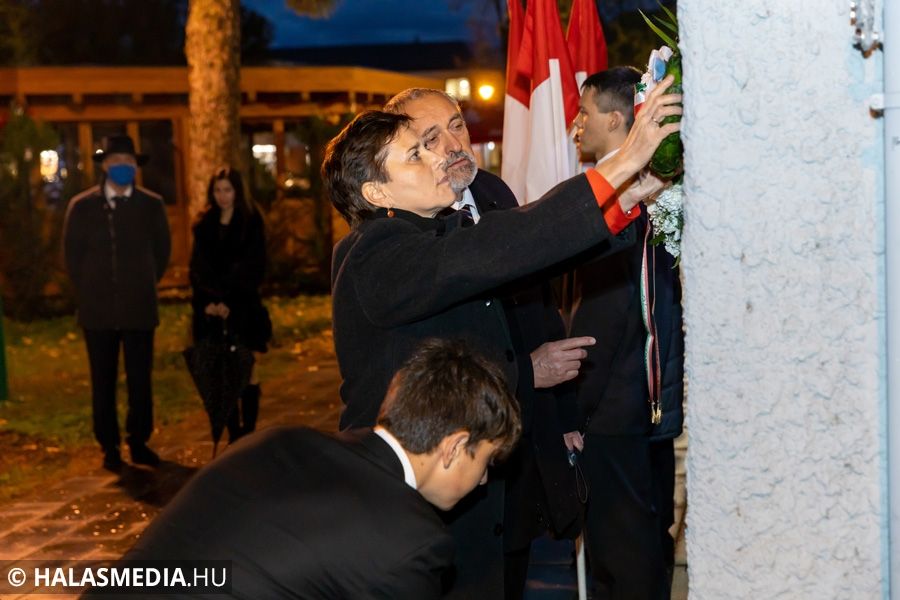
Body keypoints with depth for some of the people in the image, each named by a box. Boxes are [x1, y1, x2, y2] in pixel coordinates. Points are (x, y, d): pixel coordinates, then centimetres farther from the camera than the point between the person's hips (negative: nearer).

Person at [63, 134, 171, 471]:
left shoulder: (151, 205, 3)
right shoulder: (82, 206, 0)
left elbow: (161, 251, 12)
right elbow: (72, 255, 7)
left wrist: (143, 286, 10)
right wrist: (90, 292, 7)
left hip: (139, 308, 1)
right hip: (98, 310, 0)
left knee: (140, 379, 3)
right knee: (103, 381, 5)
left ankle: (139, 443, 16)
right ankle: (109, 448, 15)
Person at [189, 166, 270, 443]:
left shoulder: (251, 222, 1)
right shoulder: (204, 225, 11)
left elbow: (252, 268, -5)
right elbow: (198, 268, 6)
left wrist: (229, 301, -13)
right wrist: (208, 301, -9)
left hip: (242, 308, -3)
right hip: (212, 310, 3)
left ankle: (248, 432, 1)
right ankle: (233, 434, 7)